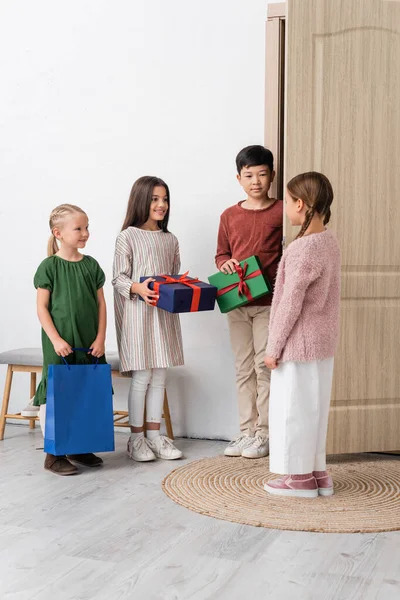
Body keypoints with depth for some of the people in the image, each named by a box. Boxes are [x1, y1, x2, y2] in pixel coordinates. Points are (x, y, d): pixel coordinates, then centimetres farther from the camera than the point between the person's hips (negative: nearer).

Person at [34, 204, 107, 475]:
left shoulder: (91, 265, 6)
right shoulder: (49, 266, -6)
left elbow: (101, 304, 8)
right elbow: (42, 307, -6)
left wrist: (100, 338, 0)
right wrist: (56, 340, -14)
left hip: (89, 343, 5)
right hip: (60, 346, -4)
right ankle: (53, 454, 8)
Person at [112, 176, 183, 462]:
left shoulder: (171, 240, 12)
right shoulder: (128, 237, -5)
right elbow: (119, 278, -8)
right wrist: (138, 289, -26)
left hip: (165, 313, 5)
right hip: (137, 313, -5)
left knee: (160, 376, 9)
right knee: (142, 377, -1)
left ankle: (154, 434, 19)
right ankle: (136, 438, 11)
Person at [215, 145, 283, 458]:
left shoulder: (282, 212, -3)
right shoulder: (229, 216, 9)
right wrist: (226, 264, -7)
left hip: (269, 302, -4)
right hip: (236, 301, 4)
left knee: (265, 367, 0)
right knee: (244, 368, 11)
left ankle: (264, 434, 11)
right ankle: (247, 431, 20)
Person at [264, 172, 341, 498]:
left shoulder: (303, 247, -21)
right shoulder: (330, 241, 5)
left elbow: (291, 303, -20)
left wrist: (274, 346, -12)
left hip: (299, 343, -8)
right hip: (323, 341, 8)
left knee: (292, 407, 4)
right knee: (314, 406, 16)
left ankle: (300, 476, 15)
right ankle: (317, 471, 25)